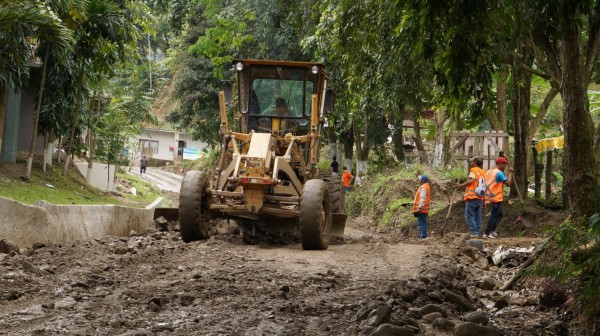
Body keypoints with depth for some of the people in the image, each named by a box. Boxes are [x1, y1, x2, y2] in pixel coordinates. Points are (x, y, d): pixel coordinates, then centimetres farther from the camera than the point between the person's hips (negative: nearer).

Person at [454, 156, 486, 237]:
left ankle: (474, 232, -14)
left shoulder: (473, 170, -3)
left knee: (469, 216, -5)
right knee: (478, 217, 7)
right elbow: (484, 185, 13)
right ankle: (477, 233, 4)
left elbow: (471, 181, -15)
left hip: (472, 197, -7)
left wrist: (460, 185, -10)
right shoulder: (483, 172, 16)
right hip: (480, 198, 7)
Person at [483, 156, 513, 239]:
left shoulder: (489, 172, 14)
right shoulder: (499, 173, -12)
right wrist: (510, 173, -6)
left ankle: (492, 230, 16)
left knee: (500, 213, 19)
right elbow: (508, 183, -16)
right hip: (496, 198, -9)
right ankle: (487, 233, -7)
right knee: (494, 215, -4)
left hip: (490, 197, 9)